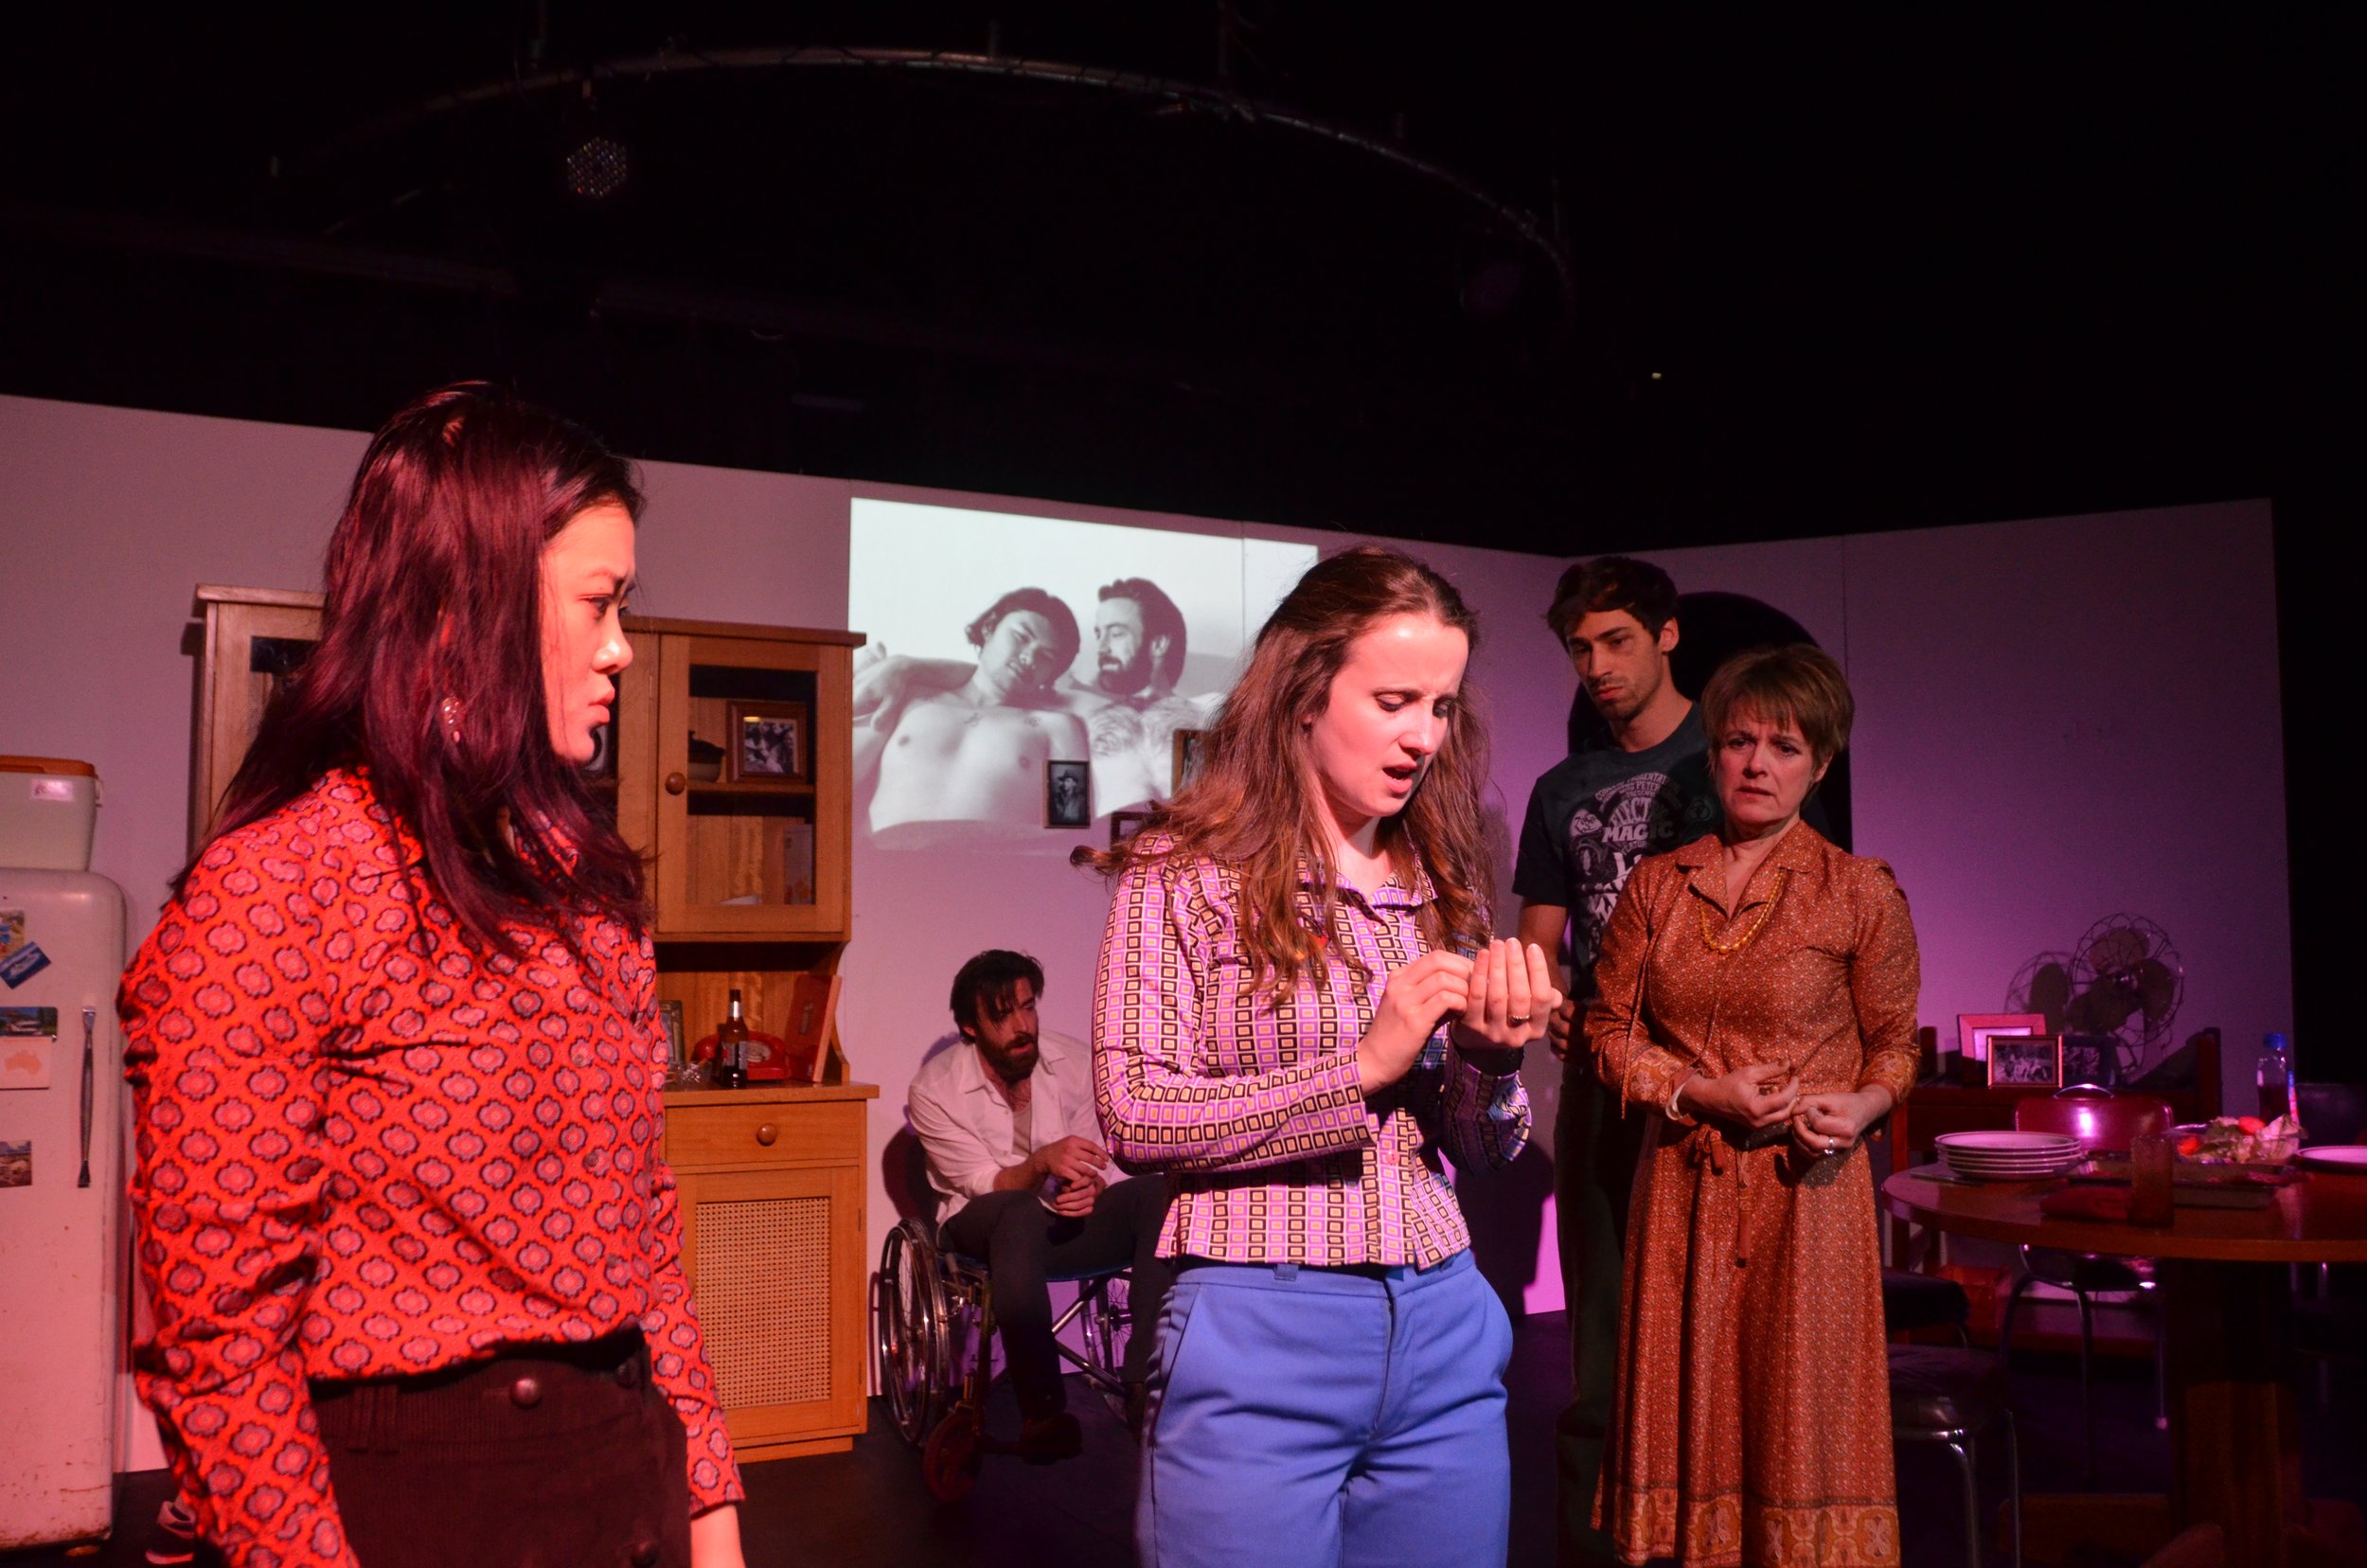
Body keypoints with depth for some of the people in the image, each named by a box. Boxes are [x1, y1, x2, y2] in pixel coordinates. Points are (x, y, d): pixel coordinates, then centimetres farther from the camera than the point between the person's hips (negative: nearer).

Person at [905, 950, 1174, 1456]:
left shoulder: (1072, 1065, -2)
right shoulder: (934, 1090, -11)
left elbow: (1099, 1164, 3)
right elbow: (985, 1185, -14)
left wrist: (1091, 1186, -23)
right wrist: (1043, 1163, -35)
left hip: (1069, 1222, 3)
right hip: (981, 1227, -3)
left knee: (1159, 1195, -27)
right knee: (1022, 1213, -41)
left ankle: (1143, 1381, -31)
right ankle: (1041, 1409, -39)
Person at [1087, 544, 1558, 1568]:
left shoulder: (1438, 888, 9)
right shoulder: (1184, 871, -5)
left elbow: (1482, 1154, 13)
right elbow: (1132, 1116, -13)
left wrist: (1491, 1060, -8)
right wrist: (1363, 1067, -17)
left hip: (1443, 1332, 5)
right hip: (1260, 1333, -5)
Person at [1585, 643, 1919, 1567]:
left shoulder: (1862, 892, 1)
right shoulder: (1656, 885, 7)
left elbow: (1895, 1041, 7)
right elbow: (1610, 1031, 8)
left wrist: (1860, 1107, -13)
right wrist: (1704, 1092, -7)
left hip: (1805, 1184, -2)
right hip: (1683, 1186, 2)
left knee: (1799, 1411, 0)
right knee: (1690, 1404, 6)